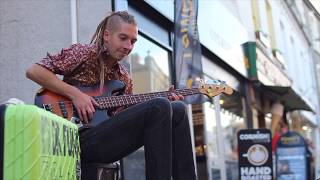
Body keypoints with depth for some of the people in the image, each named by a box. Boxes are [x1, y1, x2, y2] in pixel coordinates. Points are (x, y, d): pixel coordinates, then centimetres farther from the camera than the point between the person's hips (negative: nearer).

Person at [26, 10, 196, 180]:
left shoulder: (124, 77, 19)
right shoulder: (83, 53, 1)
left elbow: (124, 119, 16)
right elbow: (33, 71, -6)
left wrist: (165, 103, 5)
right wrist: (75, 93, -15)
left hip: (108, 138, 7)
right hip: (80, 139, -7)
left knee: (178, 110, -7)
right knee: (159, 107, -23)